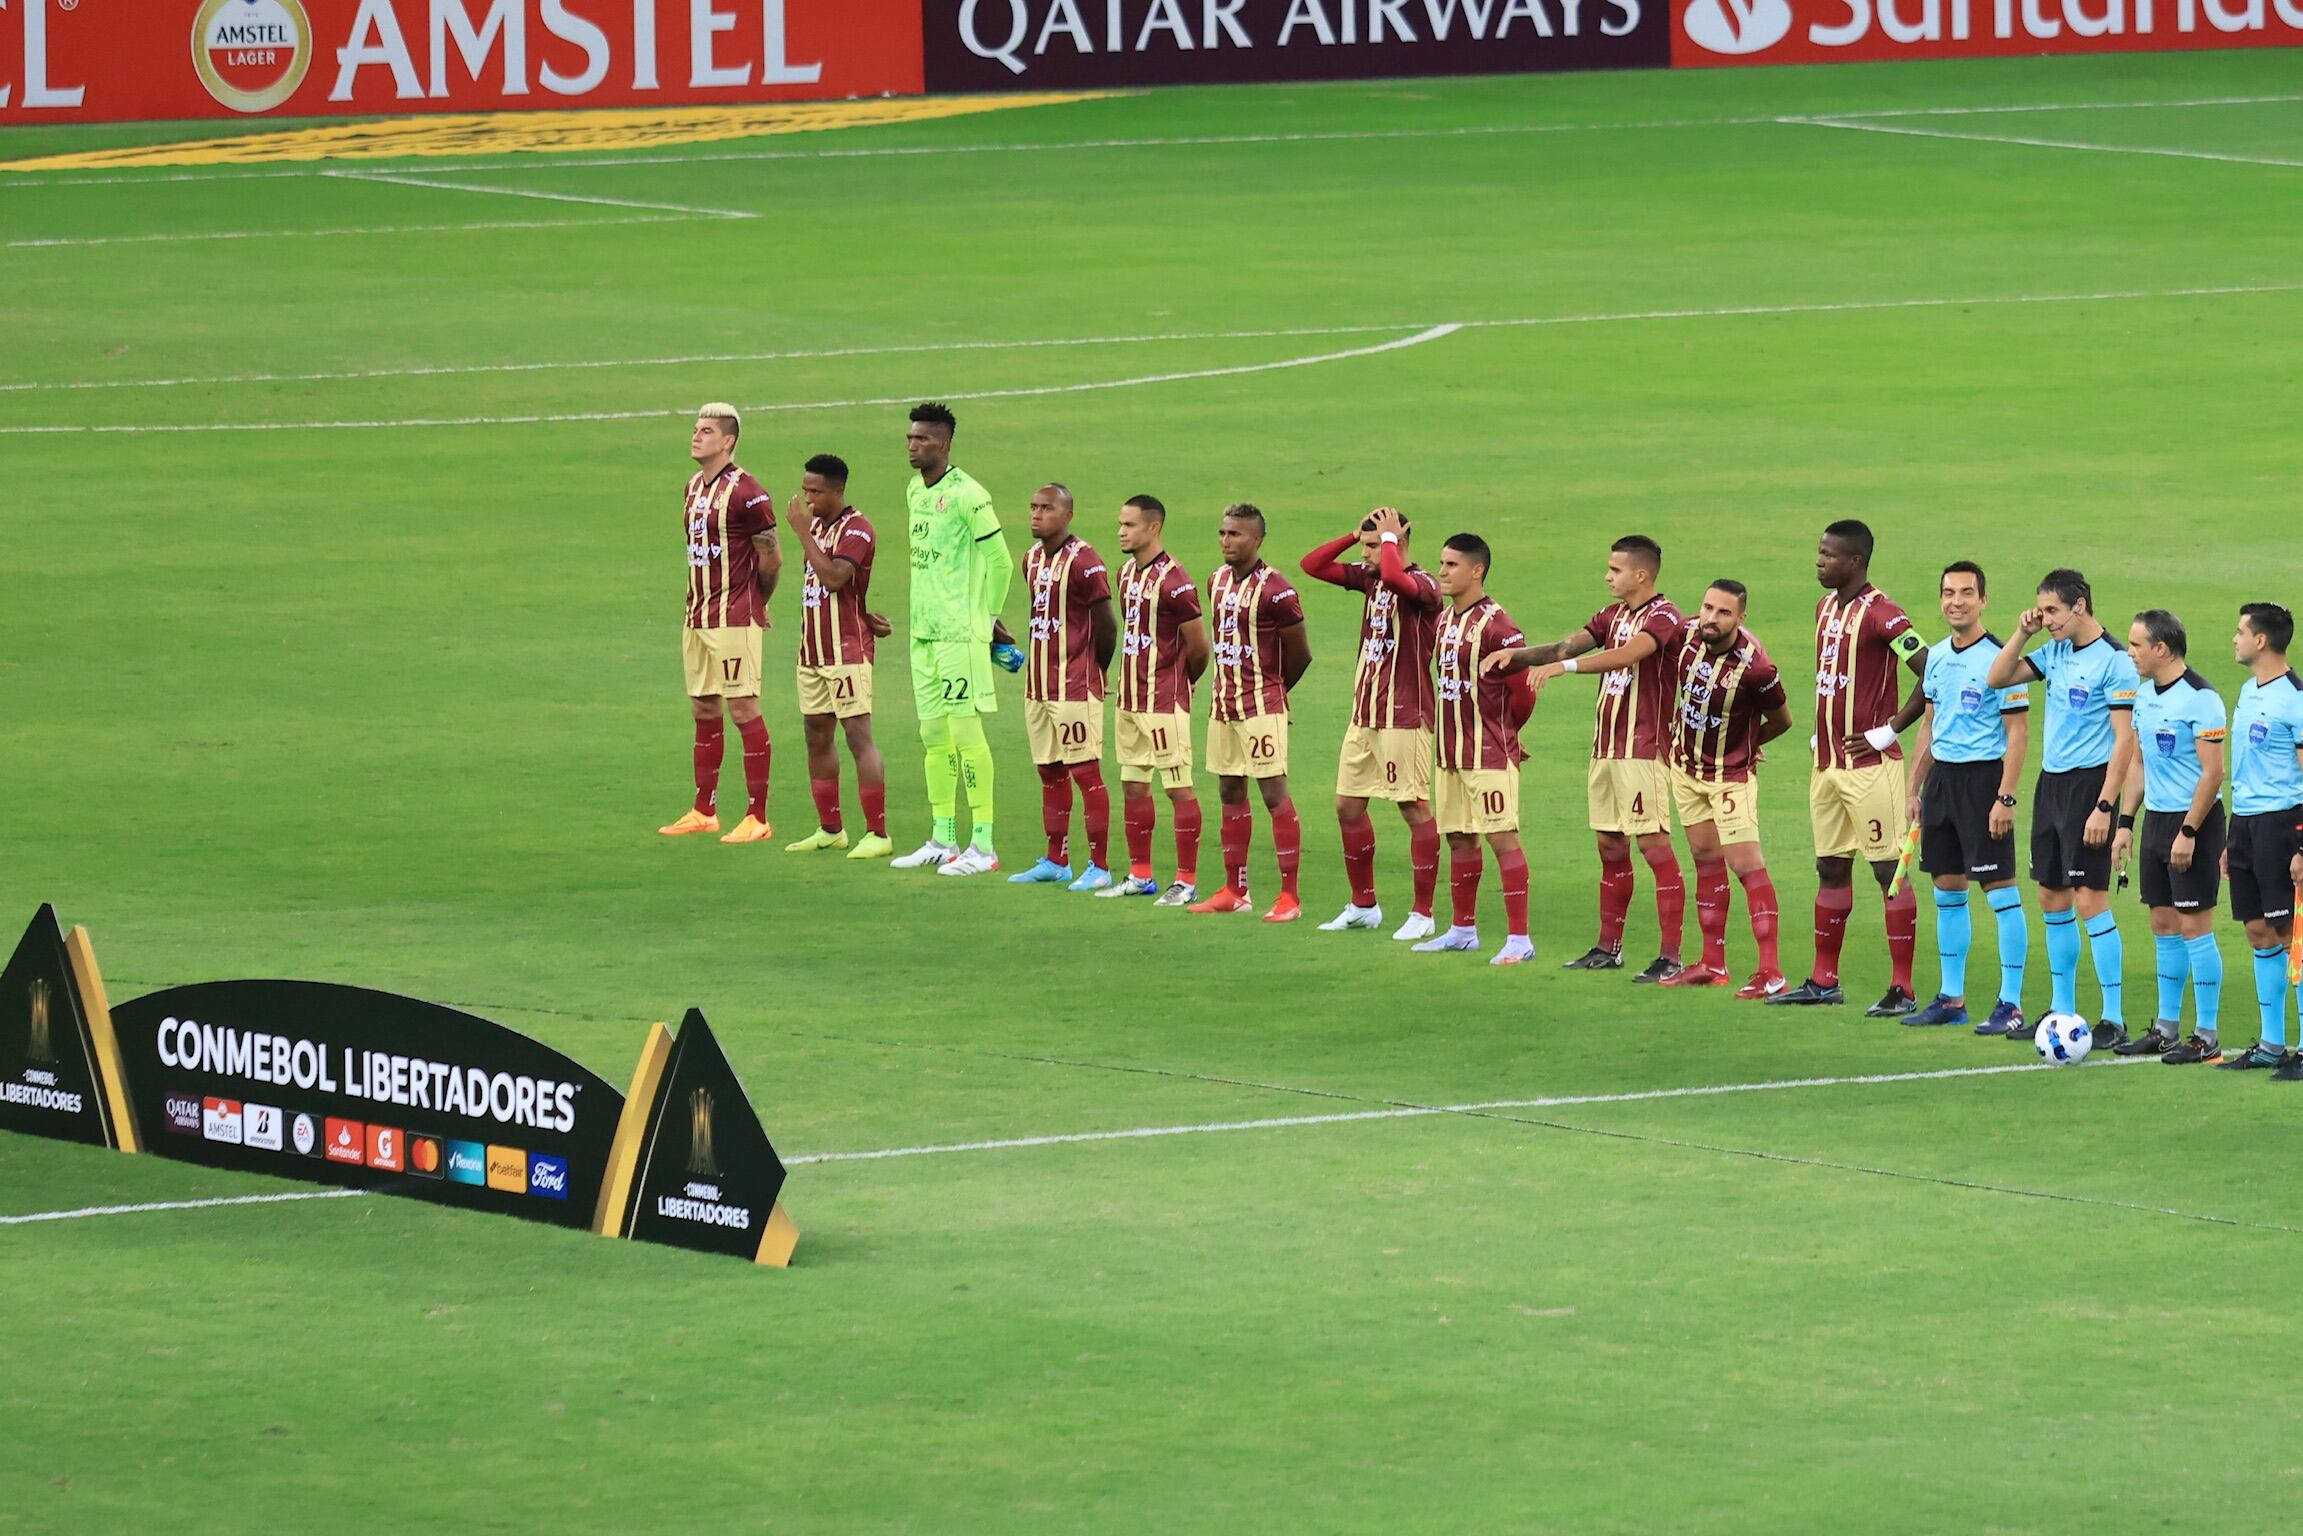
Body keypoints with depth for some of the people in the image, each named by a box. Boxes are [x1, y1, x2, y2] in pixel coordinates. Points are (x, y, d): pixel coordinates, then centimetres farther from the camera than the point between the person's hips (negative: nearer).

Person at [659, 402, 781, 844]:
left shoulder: (744, 492, -14)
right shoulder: (694, 487, 13)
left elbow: (771, 558, -8)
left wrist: (754, 603, 5)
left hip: (734, 620, -9)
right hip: (697, 619, 9)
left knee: (743, 709, -6)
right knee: (704, 711, 13)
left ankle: (757, 817, -4)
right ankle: (704, 811, 21)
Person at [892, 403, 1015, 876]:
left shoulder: (965, 495, -13)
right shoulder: (914, 492, 13)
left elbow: (999, 560, -9)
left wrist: (988, 617, 2)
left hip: (959, 633, -8)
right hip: (922, 631, 8)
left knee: (965, 730, -7)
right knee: (933, 734, 11)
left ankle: (982, 846, -5)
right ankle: (942, 841, 18)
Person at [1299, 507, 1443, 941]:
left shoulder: (1423, 585, -14)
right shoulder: (1369, 578, 10)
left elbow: (1394, 577, -37)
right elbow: (1312, 565, 13)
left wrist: (1388, 537, -19)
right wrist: (1357, 534, 3)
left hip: (1405, 718, -9)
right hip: (1364, 715, 9)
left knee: (1416, 809, -3)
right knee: (1348, 805, 11)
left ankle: (1422, 913, 2)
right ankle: (1364, 905, 23)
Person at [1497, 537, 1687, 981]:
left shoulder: (1663, 617, -12)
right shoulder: (1612, 616, 15)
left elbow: (1625, 655, -28)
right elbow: (1567, 646, 8)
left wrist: (1562, 666, -36)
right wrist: (1516, 655, -7)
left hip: (1644, 750, -8)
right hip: (1606, 746, 8)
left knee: (1655, 846, -9)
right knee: (1610, 848, 13)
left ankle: (1670, 957, -9)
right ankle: (1608, 948, 22)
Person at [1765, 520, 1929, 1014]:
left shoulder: (1881, 614, -15)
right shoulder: (1826, 607, 12)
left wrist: (1890, 729, -15)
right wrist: (1821, 730, 16)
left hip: (1869, 765, -9)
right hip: (1827, 763, 9)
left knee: (1888, 870, -6)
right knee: (1831, 868, 14)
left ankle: (1903, 988, -4)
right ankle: (1824, 980, 22)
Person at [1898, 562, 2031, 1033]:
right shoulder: (1937, 657, 11)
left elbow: (2017, 732, -13)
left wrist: (2005, 799, -18)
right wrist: (1915, 789, 17)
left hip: (1984, 777, -8)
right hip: (1941, 776, 8)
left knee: (2000, 891, -6)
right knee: (1947, 889, 12)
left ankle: (2011, 1005, -4)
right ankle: (1951, 998, 20)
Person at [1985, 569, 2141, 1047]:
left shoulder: (2114, 662, -13)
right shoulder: (2056, 653, 9)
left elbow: (2125, 740, -15)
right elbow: (1996, 680, 15)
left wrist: (2105, 807, -19)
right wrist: (2022, 635, 1)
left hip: (2089, 783, -8)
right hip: (2050, 782, 8)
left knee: (2090, 900, -9)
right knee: (2052, 897, 11)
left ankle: (2114, 1018, -5)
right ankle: (2062, 1008, 21)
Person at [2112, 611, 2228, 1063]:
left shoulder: (2199, 698, -16)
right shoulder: (2144, 694, 11)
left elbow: (2212, 772, -18)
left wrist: (2188, 832, -20)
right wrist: (2125, 822, 13)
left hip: (2194, 821, -8)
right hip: (2156, 818, 8)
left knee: (2194, 925, -6)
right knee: (2163, 924, 12)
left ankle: (2207, 1037, -1)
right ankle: (2166, 1029, 20)